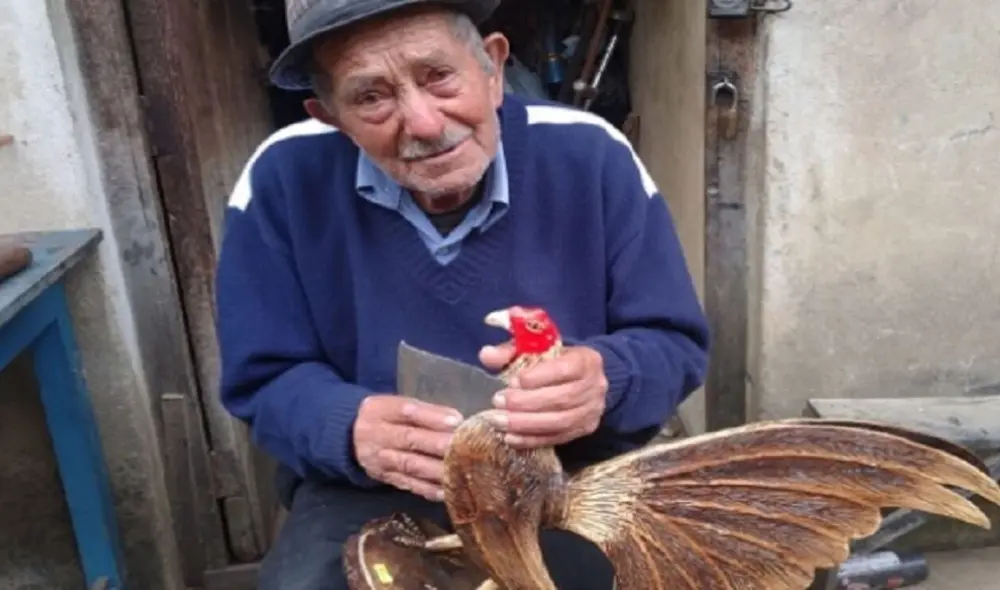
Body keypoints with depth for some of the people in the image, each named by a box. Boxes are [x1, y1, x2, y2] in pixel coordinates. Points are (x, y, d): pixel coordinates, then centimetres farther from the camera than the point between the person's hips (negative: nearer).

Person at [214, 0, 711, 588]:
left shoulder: (590, 154, -11)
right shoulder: (283, 179, -11)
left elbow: (676, 343, -4)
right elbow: (264, 381, -4)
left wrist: (604, 378, -29)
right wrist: (352, 428, -27)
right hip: (371, 492, 0)